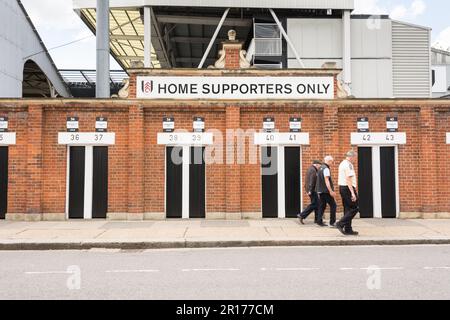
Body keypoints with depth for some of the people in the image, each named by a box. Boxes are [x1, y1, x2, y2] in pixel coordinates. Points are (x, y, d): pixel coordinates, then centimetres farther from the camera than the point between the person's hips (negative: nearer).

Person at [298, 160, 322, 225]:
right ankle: (302, 215, -8)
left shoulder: (310, 169, 19)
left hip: (310, 190, 10)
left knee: (316, 204, 11)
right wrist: (310, 190, -26)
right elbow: (311, 181, -22)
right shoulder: (313, 170, -13)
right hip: (312, 190, -10)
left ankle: (317, 219, 13)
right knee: (314, 204, -7)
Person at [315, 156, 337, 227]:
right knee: (333, 205, -3)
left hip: (320, 191, 9)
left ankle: (319, 221, 10)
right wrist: (331, 191, -21)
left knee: (322, 206, 10)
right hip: (326, 191, -9)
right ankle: (332, 222, -3)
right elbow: (326, 180, -20)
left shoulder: (320, 168, 16)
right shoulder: (326, 169, -13)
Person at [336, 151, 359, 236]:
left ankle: (348, 229, 13)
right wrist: (353, 193, -24)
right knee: (354, 208, -5)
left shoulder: (342, 164, 16)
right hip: (348, 188, -10)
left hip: (341, 187, 10)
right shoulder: (348, 165, -15)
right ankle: (340, 224, -11)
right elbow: (348, 179, -22)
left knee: (347, 209, 11)